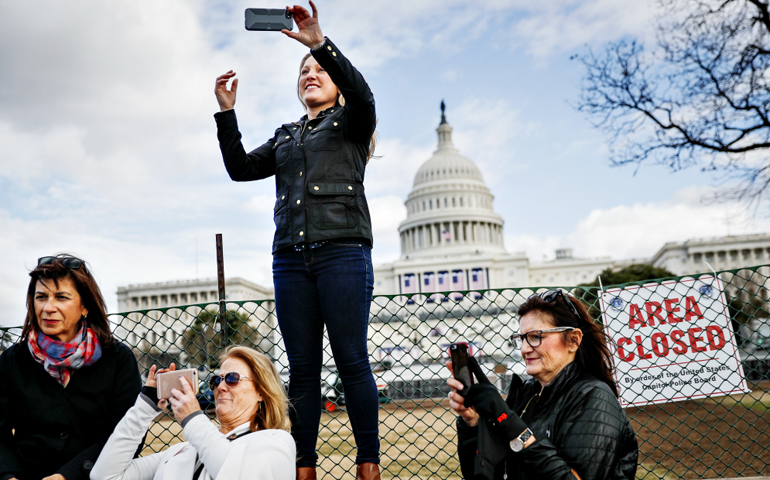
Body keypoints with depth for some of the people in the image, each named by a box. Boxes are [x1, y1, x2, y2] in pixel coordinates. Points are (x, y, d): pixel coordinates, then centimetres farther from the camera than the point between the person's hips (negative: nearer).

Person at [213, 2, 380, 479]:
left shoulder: (350, 122, 15)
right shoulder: (285, 136, 27)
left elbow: (363, 94, -7)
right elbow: (241, 168, 19)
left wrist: (321, 42, -13)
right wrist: (226, 113, 11)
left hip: (343, 250, -4)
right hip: (291, 257, 5)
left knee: (352, 361, -8)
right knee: (302, 368, 1)